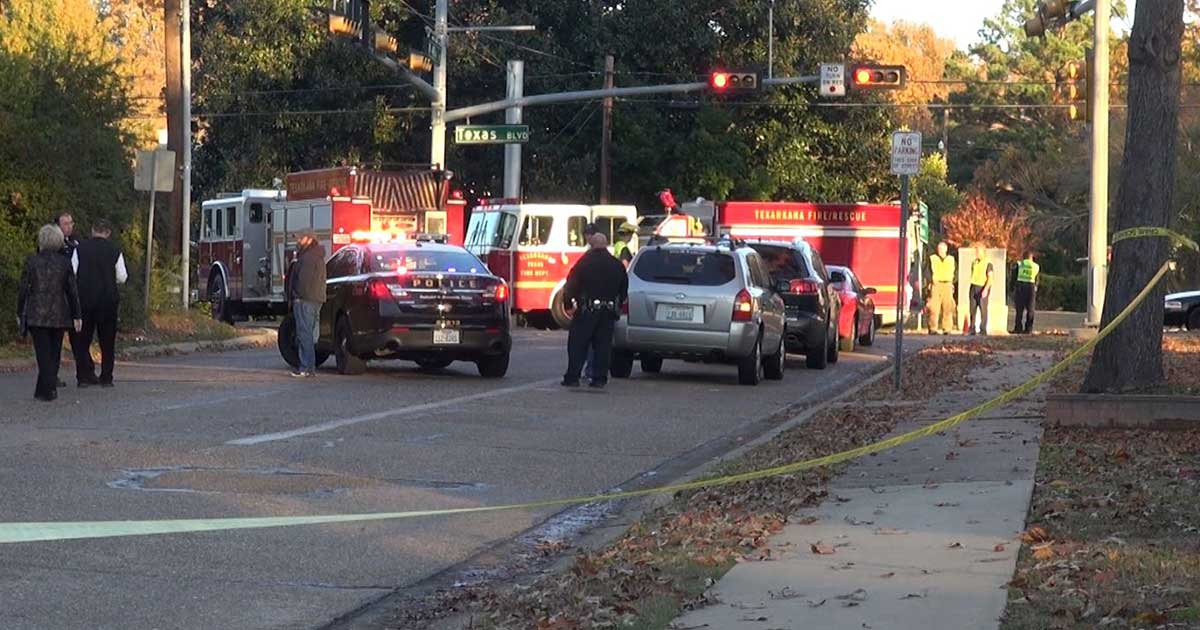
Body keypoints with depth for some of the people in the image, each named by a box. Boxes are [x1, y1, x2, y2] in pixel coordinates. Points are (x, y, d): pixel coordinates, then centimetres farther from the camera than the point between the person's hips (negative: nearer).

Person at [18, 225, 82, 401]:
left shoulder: (31, 261, -6)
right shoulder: (64, 263, -2)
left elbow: (23, 289, -4)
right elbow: (72, 291, 0)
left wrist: (19, 313, 5)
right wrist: (76, 315, 6)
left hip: (36, 314, -2)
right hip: (59, 314, 2)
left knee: (43, 352, 0)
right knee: (54, 352, 13)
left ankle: (47, 389, -8)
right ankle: (43, 389, 19)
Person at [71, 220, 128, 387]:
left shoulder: (80, 249, -2)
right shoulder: (115, 251, -2)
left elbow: (72, 273, -2)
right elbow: (122, 277, 0)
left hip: (84, 298, 0)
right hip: (108, 298, 0)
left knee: (82, 339, 9)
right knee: (107, 341, 8)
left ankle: (84, 375, 4)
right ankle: (106, 378, 8)